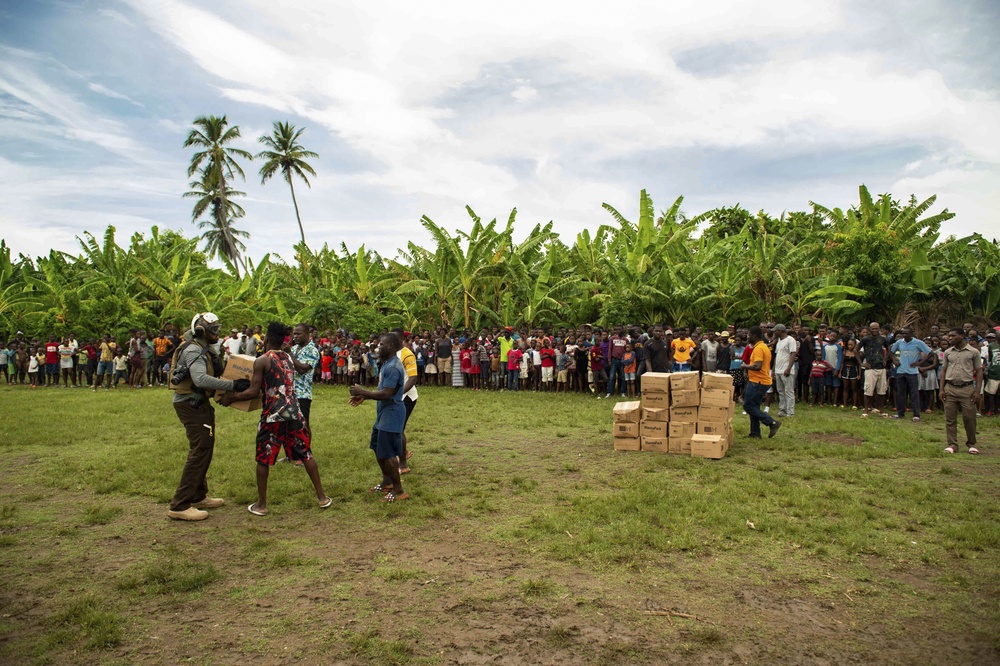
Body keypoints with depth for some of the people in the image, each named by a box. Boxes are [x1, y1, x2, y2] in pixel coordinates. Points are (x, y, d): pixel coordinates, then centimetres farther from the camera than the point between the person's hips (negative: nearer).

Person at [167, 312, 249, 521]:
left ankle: (198, 496, 30)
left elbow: (213, 373, 18)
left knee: (205, 448, 18)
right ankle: (180, 506, -7)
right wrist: (233, 385, -37)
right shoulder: (194, 351, -19)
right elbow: (201, 379, -35)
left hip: (198, 402, 11)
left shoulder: (207, 349, 14)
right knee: (200, 451, -11)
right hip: (190, 404, -11)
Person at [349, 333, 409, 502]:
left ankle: (399, 491, 7)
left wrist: (363, 392, -18)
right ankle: (387, 482, 35)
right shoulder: (386, 364, 12)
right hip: (383, 413, 11)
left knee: (388, 453, -4)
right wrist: (364, 396, 10)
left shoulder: (393, 367, -23)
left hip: (391, 414, -11)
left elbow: (386, 394, -27)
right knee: (378, 448, 20)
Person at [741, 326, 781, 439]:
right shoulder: (765, 347, 16)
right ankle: (755, 433, 15)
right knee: (754, 407, 13)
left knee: (748, 405, -6)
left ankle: (772, 423, -9)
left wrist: (745, 366, -12)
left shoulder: (758, 348, -17)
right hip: (763, 381, 10)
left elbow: (757, 366, -27)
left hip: (757, 382, -10)